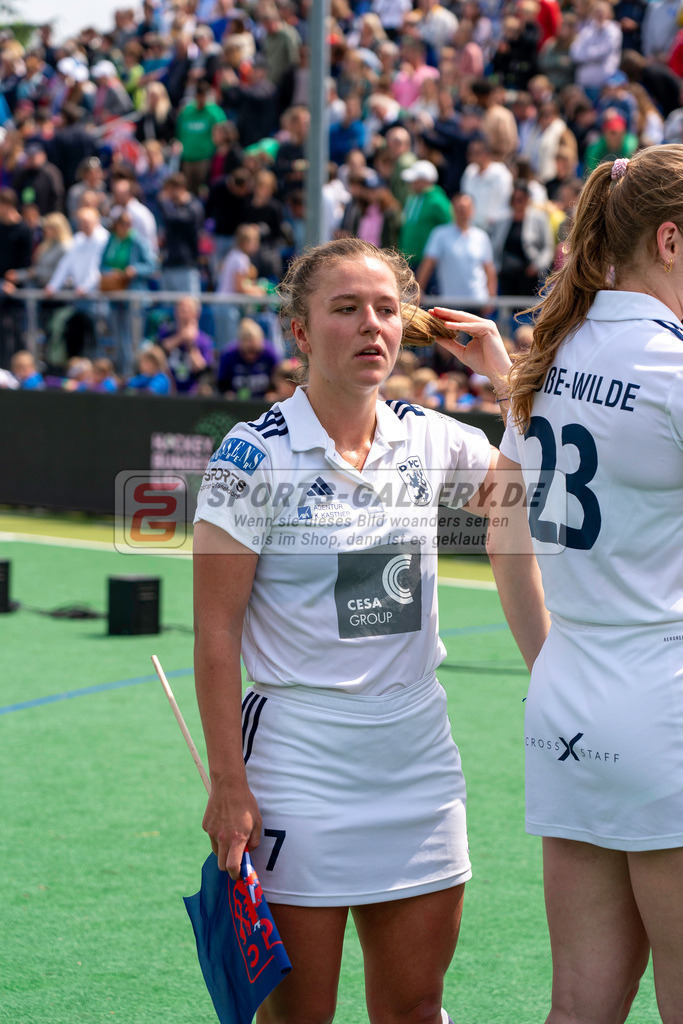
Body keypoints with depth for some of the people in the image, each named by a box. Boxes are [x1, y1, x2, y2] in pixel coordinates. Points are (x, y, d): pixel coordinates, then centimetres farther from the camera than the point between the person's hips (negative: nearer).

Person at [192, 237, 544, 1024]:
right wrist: (227, 784, -14)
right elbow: (216, 633, -9)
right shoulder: (254, 456, -10)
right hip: (298, 764, -5)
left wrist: (503, 367, 3)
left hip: (418, 756, 5)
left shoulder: (432, 442, 4)